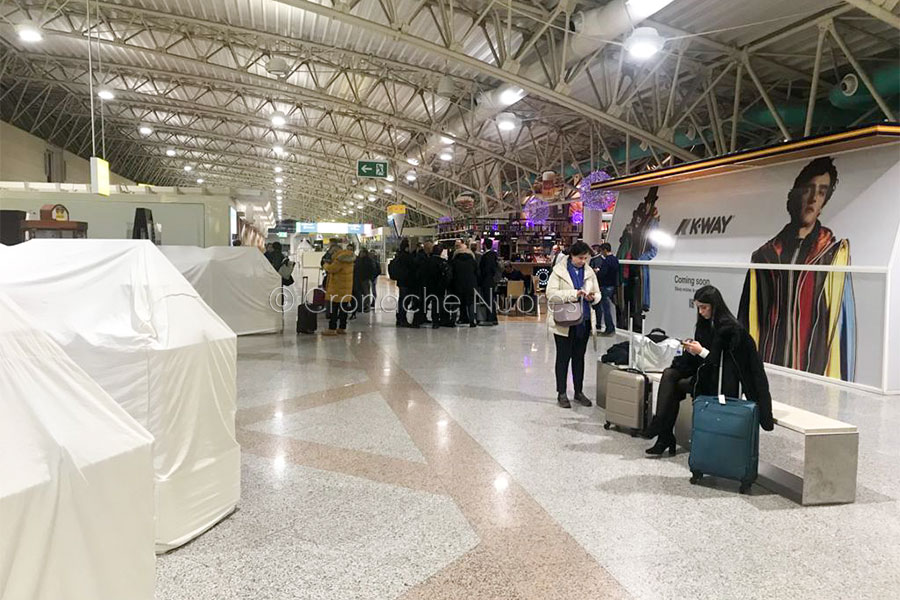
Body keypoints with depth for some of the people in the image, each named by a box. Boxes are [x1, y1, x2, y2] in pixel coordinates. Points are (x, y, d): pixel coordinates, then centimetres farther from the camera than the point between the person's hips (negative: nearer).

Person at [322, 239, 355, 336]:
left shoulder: (340, 258, -17)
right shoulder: (348, 257, 12)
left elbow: (331, 269, -19)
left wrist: (326, 264, 0)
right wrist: (331, 263, 9)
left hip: (337, 288, -9)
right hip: (347, 288, 9)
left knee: (333, 308, -4)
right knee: (344, 308, 12)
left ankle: (332, 329, -4)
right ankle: (342, 328, 18)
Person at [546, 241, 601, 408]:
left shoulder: (589, 271, 7)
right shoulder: (559, 270, -8)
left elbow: (597, 293, 13)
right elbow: (551, 294, -17)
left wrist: (592, 297, -11)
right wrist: (574, 294, -26)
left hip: (584, 321, 5)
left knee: (579, 357, 13)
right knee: (563, 357, 4)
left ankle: (579, 391, 24)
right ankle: (561, 393, 14)